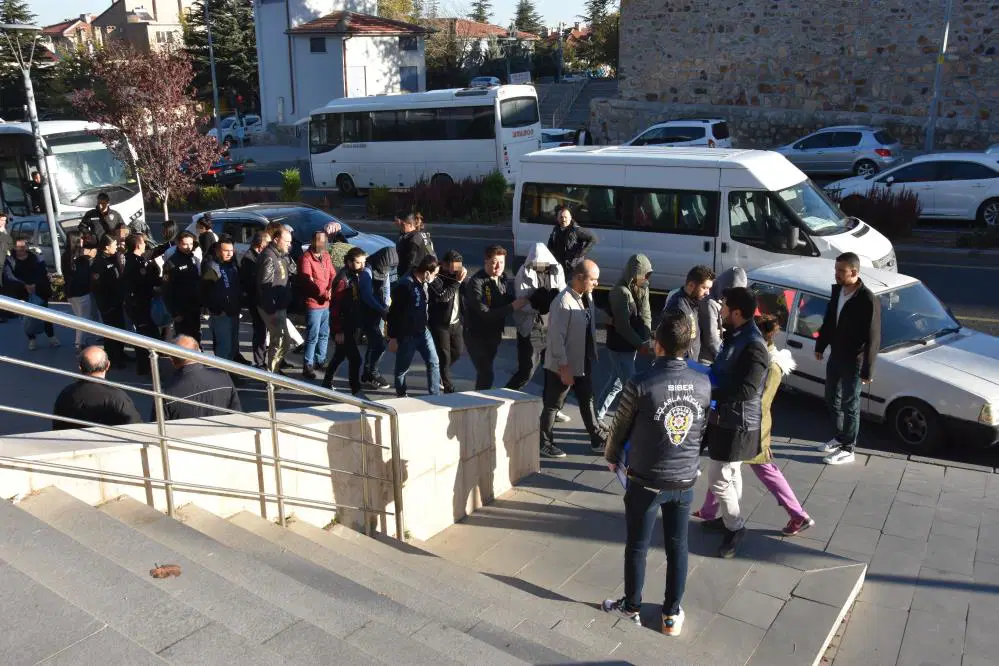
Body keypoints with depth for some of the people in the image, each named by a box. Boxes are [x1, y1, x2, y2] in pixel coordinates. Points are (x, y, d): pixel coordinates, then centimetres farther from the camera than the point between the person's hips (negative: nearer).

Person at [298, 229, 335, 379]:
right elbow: (308, 280, -20)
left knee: (324, 334, 17)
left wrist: (330, 290, -11)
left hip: (327, 303, 8)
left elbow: (333, 274, 8)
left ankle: (320, 360, 31)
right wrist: (323, 293, -27)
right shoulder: (306, 258, -13)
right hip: (313, 303, -8)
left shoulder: (326, 256, 12)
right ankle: (308, 365, 3)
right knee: (313, 336, -5)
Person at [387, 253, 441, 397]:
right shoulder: (405, 285, -22)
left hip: (423, 331, 7)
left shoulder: (423, 283, 2)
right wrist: (392, 338, -18)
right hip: (406, 335, -7)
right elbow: (394, 313, -20)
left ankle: (435, 395, 13)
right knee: (402, 368, 9)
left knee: (434, 363, 5)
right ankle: (401, 396, 27)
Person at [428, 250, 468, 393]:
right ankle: (449, 389, 9)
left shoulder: (457, 275, 4)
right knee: (444, 357, 0)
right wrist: (457, 282, -25)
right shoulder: (436, 278, -17)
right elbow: (443, 296, -30)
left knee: (457, 353, 17)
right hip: (440, 324, -7)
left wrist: (465, 276, -11)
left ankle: (440, 372, 41)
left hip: (455, 322, 7)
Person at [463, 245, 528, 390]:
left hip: (494, 335, 7)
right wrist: (511, 307, -28)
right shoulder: (476, 282, -19)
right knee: (486, 374, -10)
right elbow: (485, 312, -25)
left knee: (485, 372, 17)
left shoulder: (503, 280, 4)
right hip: (476, 336, -7)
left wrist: (520, 303, -18)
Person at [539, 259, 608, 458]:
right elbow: (556, 337, -24)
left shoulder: (587, 296, 2)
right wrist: (564, 367, -22)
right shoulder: (563, 302, -24)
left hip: (584, 363, 8)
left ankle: (598, 440, 32)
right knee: (553, 405, 8)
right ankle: (545, 443, 23)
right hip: (563, 367, -8)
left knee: (587, 401, 20)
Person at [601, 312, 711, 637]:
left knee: (637, 547, 14)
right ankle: (672, 614, 29)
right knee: (677, 547, 16)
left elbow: (620, 427, -7)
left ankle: (631, 607, 31)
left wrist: (612, 457, 12)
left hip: (646, 481, -3)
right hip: (685, 480, 4)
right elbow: (703, 428, 7)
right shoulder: (703, 383, -8)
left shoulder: (640, 383, -21)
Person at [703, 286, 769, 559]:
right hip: (725, 418, 9)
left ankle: (735, 527, 18)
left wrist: (709, 393, -26)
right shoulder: (735, 336, 5)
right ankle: (730, 518, 38)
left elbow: (746, 390, -31)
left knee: (718, 479, -1)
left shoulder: (753, 346, -25)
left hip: (737, 424, -9)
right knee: (731, 474, 22)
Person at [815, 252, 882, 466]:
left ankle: (847, 450, 21)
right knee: (832, 400, 20)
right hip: (835, 356, 7)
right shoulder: (837, 290, -2)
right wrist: (820, 345, 18)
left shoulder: (868, 300, -25)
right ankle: (840, 437, 40)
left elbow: (873, 339, -21)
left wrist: (867, 370, -19)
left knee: (849, 405, 6)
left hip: (853, 362, -7)